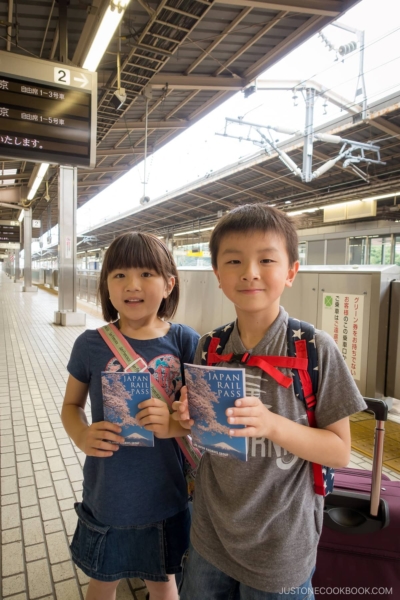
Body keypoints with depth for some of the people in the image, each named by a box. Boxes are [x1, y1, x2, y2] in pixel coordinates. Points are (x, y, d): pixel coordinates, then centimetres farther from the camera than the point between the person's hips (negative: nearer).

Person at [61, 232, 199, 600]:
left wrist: (175, 424, -27)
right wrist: (81, 435, -16)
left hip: (166, 498, 0)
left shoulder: (185, 342, -14)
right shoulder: (91, 345, -11)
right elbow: (71, 405, 4)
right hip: (105, 498, 1)